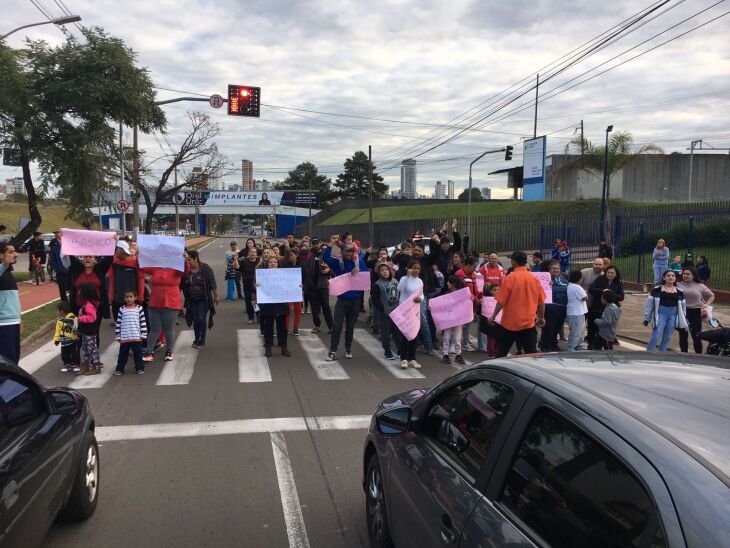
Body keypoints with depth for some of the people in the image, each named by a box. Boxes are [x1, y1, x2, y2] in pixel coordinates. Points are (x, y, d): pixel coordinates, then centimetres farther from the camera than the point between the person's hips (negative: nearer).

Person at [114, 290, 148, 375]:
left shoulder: (139, 308, 0)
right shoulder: (121, 309, 3)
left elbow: (143, 322, 1)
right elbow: (118, 323, 6)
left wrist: (143, 335, -1)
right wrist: (117, 336, 4)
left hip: (136, 337, -1)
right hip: (124, 338, 1)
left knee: (138, 354, 6)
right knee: (122, 354, 8)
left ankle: (139, 368, 18)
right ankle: (119, 369, 20)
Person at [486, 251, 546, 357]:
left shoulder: (510, 278, -11)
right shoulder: (534, 278, 0)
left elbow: (501, 301, -11)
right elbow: (541, 302, 6)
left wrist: (493, 316, 1)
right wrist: (541, 317, 20)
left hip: (510, 322, -2)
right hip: (528, 322, 2)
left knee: (502, 352, 12)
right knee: (531, 353, 4)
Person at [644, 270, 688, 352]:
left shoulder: (679, 292, 8)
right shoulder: (657, 290, -3)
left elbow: (683, 306, 14)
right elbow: (650, 304, -2)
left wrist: (684, 320, 13)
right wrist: (647, 318, -2)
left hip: (673, 315, 4)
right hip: (661, 313, -4)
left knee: (667, 338, 9)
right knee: (655, 337, -7)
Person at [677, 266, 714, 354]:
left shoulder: (700, 286, 4)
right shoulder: (678, 285, 1)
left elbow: (711, 296, 15)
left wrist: (707, 304, 0)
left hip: (696, 313, 0)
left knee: (696, 336, 2)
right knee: (683, 335, 10)